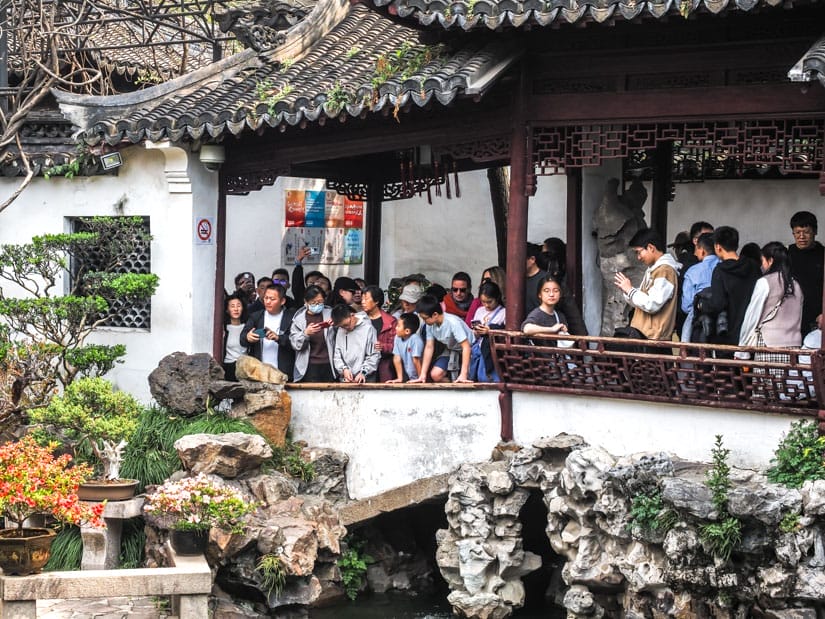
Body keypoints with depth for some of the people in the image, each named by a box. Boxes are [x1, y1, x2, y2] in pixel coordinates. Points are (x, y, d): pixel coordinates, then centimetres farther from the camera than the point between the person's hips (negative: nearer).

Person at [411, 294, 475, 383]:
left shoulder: (453, 323, -33)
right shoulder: (430, 324, -14)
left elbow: (466, 346, -32)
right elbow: (429, 347, -5)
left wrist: (463, 374, -36)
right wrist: (423, 375, -10)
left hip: (468, 350, -6)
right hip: (451, 350, 6)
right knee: (435, 374, -15)